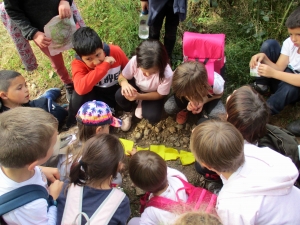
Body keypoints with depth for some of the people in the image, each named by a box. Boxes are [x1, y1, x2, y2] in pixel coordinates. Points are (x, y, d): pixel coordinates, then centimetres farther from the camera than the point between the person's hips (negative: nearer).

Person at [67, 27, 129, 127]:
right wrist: (104, 65, -46)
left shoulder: (115, 51, -21)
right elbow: (80, 89, -46)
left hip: (117, 91, 2)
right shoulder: (78, 64, -26)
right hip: (97, 94, -2)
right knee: (78, 96, -33)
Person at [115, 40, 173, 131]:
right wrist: (124, 83, -43)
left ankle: (142, 104, 12)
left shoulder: (167, 74, -37)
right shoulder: (135, 61, -34)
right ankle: (127, 113, 8)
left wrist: (139, 96, -35)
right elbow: (122, 77, -16)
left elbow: (160, 94, -20)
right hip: (136, 86, 1)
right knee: (119, 96, -28)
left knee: (153, 117, -24)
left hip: (153, 94, -1)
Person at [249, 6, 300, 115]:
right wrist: (264, 57, -31)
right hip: (283, 77, 4)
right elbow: (279, 69, -15)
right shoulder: (289, 42, -11)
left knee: (289, 88, -42)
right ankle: (261, 85, -10)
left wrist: (273, 73, -46)